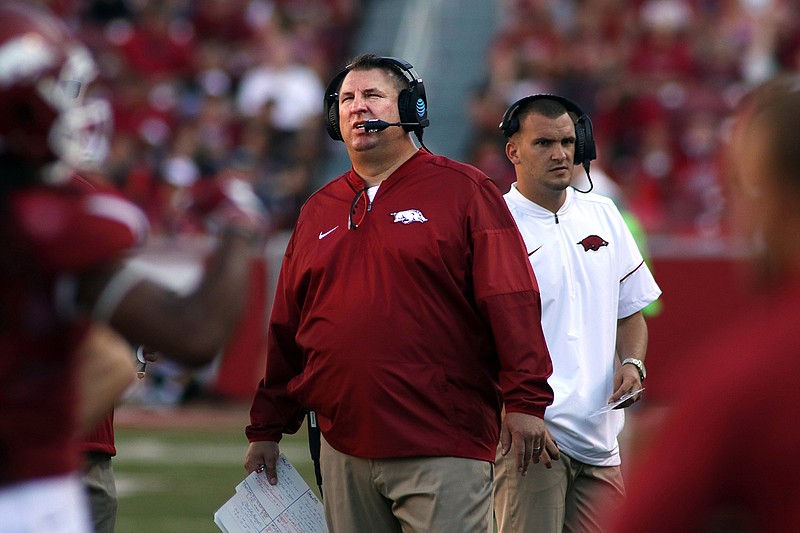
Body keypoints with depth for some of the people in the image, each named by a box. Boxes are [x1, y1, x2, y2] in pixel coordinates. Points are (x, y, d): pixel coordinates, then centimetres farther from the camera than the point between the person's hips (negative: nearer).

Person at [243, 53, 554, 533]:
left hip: (442, 450, -5)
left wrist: (525, 400, -15)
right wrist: (267, 429, 15)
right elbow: (287, 328, 18)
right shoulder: (319, 210, 16)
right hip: (344, 452, 5)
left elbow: (510, 300, -7)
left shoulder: (463, 191, 1)